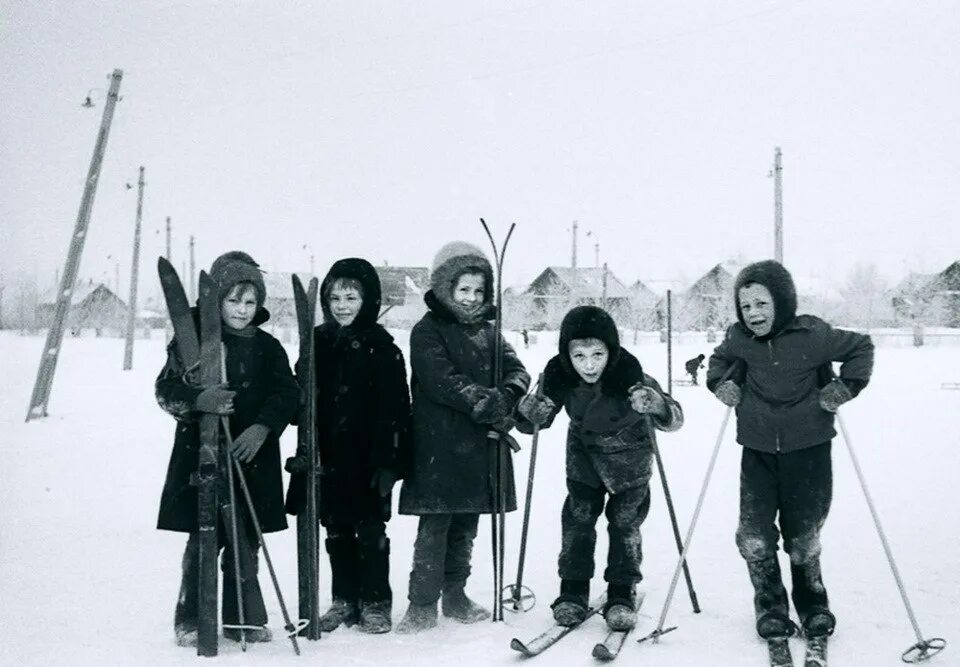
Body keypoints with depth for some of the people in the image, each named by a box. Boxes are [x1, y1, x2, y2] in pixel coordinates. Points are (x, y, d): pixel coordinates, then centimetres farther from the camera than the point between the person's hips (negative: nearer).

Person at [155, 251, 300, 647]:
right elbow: (166, 389, -6)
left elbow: (287, 392, 0)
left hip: (253, 455, 3)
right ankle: (190, 620, 12)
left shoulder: (267, 347, 9)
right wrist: (198, 400, -27)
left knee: (246, 541, 7)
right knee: (204, 539, -2)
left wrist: (262, 426, -17)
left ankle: (244, 619, 20)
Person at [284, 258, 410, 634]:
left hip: (368, 458, -4)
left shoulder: (381, 347, -6)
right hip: (328, 458, 4)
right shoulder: (318, 343, 6)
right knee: (337, 532, 13)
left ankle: (376, 603, 17)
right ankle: (344, 600, 25)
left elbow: (395, 409, -10)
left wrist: (388, 460, -14)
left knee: (371, 532, 5)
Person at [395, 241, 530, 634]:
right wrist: (490, 403, -20)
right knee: (434, 526, -4)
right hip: (440, 447, -6)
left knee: (466, 527, 13)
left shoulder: (488, 331, 15)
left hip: (482, 447, 6)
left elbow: (517, 372, 7)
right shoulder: (428, 331, -4)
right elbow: (443, 381, -17)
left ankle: (455, 596, 25)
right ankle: (423, 605, 4)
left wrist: (506, 395, -15)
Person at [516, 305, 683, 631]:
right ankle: (573, 590, 19)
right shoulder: (558, 375, -28)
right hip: (584, 453, 2)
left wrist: (657, 405, -58)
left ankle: (622, 593, 20)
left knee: (625, 523, 5)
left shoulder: (631, 375, -37)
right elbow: (542, 417, -13)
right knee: (578, 518, 4)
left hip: (629, 455, -2)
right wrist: (528, 412, -37)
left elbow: (674, 419, -35)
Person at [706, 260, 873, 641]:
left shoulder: (813, 335, -14)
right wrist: (722, 384, 0)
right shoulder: (739, 339, -5)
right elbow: (720, 360, 18)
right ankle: (770, 606, 19)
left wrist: (845, 387, -8)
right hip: (759, 450, 2)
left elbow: (861, 348, 2)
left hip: (809, 448, -2)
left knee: (804, 536, 9)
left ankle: (813, 603, 33)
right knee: (754, 535, -2)